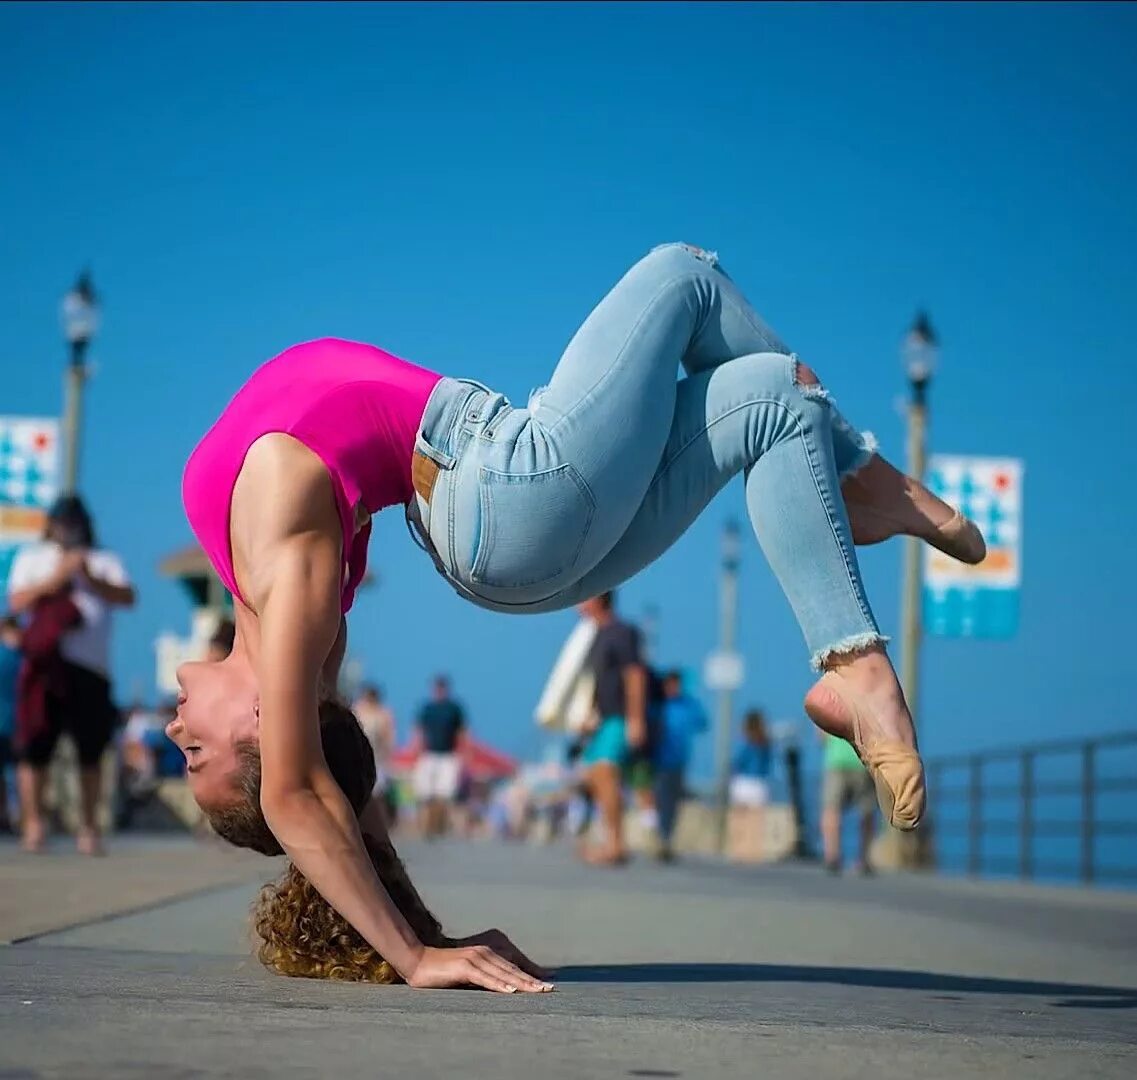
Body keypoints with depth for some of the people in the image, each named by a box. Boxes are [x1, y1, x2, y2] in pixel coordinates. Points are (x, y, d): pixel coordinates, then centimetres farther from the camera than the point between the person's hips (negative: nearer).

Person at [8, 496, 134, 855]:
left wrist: (91, 579, -14)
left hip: (90, 667, 0)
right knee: (34, 750, -6)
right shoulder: (31, 557, 19)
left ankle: (89, 828, 7)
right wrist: (57, 576, -9)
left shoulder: (104, 561, 18)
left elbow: (127, 597, 1)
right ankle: (33, 825, -1)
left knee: (90, 753, 1)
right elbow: (17, 601, 3)